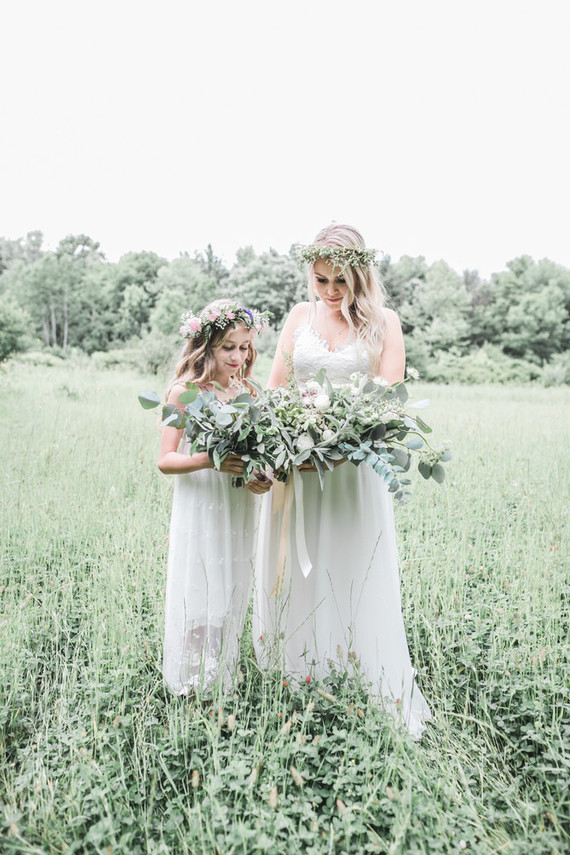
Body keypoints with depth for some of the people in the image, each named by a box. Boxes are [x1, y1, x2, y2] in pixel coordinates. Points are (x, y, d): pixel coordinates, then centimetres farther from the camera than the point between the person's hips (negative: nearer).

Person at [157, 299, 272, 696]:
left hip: (239, 509, 5)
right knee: (197, 596, 1)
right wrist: (210, 460, -28)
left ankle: (224, 678, 28)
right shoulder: (184, 392, -7)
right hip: (198, 509, -4)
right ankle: (191, 685, 18)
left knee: (233, 594, 12)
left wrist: (261, 479, -13)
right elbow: (165, 460, -11)